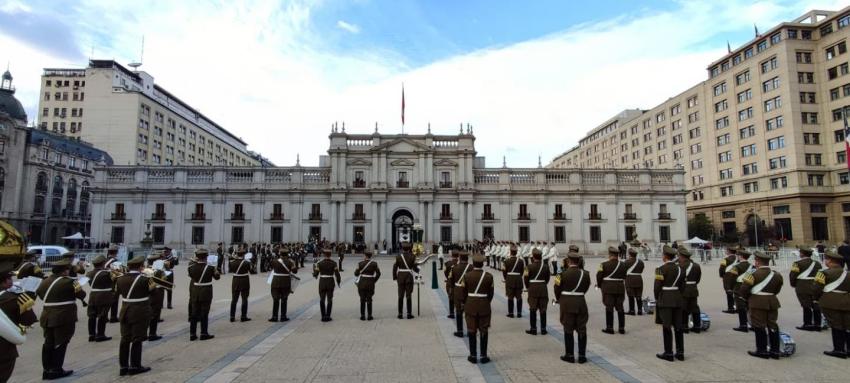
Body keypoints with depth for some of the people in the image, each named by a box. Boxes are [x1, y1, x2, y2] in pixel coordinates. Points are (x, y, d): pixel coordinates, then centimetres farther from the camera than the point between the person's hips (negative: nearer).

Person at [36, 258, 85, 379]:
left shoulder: (45, 281, 7)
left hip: (47, 317, 8)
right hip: (64, 318, -7)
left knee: (49, 342, 14)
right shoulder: (68, 282, -15)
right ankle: (56, 370, 6)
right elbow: (82, 295, -7)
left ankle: (47, 370, 20)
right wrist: (78, 287, 11)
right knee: (60, 343, 1)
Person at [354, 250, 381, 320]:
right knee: (369, 300, 11)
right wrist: (374, 281, 9)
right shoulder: (374, 263, -2)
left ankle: (362, 316, 13)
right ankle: (369, 316, 12)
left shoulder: (360, 263, -7)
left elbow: (356, 274, -3)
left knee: (362, 299, 10)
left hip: (362, 283, -1)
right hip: (370, 284, 1)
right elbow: (378, 274, -1)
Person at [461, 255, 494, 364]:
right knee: (484, 331, 10)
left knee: (472, 331, 10)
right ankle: (483, 356, 15)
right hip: (484, 306, 0)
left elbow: (464, 291, -1)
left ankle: (473, 356, 16)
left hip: (470, 306, 0)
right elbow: (491, 293, -1)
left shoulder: (467, 276, -9)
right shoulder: (489, 276, -8)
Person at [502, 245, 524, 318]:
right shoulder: (521, 260, -4)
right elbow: (523, 271, 2)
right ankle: (519, 313, 12)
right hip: (518, 280, 1)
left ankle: (511, 313, 10)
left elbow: (504, 271, -4)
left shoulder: (507, 261, -9)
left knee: (510, 297, 6)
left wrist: (506, 278, 13)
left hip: (509, 280, -1)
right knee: (519, 297, 10)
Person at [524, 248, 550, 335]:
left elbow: (526, 278, -5)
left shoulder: (530, 267, -11)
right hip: (543, 289, 3)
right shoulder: (546, 266, -3)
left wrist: (527, 287, 11)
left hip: (533, 290, -2)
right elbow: (547, 278, 3)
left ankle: (533, 329, 10)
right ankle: (543, 329, 15)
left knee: (533, 310, 7)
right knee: (543, 309, 10)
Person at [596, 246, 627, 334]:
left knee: (609, 308, 3)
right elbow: (624, 277, 8)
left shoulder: (604, 265, -12)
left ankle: (609, 328, 7)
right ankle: (622, 328, 17)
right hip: (620, 288, 4)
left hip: (608, 289, -4)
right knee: (620, 308, 11)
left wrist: (599, 285, 10)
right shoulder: (622, 265, 2)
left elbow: (599, 277, -8)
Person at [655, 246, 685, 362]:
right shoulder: (680, 268, 7)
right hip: (677, 300, 7)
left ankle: (668, 353, 4)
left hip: (665, 300, -6)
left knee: (666, 327, -1)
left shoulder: (662, 269, -14)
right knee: (678, 326, 11)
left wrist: (656, 298, 1)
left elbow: (657, 286, -13)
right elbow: (682, 286, 10)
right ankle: (680, 352, 17)